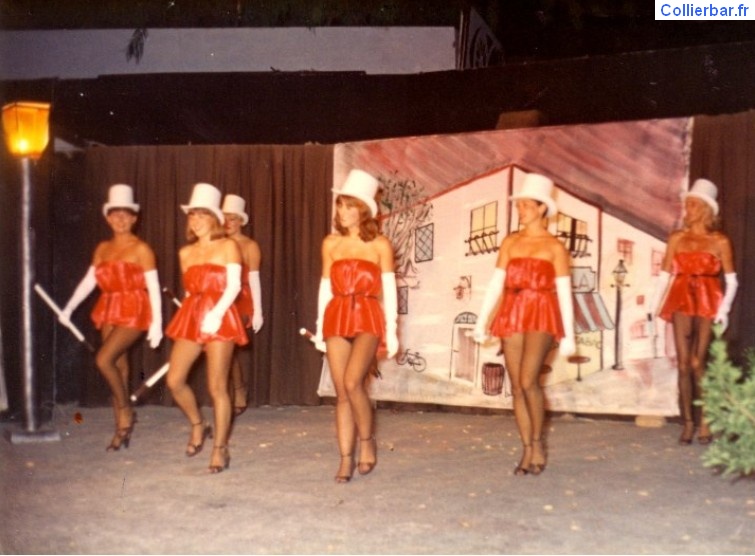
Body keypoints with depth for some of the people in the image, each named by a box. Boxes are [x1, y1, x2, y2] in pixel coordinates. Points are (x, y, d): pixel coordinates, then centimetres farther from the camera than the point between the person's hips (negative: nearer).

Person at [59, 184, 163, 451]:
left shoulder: (141, 249, -7)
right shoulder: (102, 249, 11)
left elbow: (153, 287, -10)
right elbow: (88, 282, 14)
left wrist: (157, 323, -14)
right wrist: (68, 308, 11)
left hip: (134, 312, -6)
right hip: (109, 312, 6)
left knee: (104, 359, -19)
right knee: (118, 367, 8)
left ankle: (126, 410, 1)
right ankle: (122, 427, 15)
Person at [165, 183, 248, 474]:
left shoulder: (228, 246, 0)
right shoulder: (185, 252, 15)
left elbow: (234, 285, -9)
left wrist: (216, 313, -21)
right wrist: (195, 314, 15)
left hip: (219, 317, -5)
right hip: (190, 317, 5)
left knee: (217, 387, -5)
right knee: (174, 380, -3)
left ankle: (220, 448, 7)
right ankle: (198, 426, 23)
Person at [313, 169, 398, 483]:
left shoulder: (380, 244, 2)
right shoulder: (331, 243, 9)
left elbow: (389, 289, 2)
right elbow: (325, 287, 12)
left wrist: (392, 331, -2)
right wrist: (320, 327, 9)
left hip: (368, 318, -3)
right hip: (336, 319, 3)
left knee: (353, 382, -21)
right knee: (341, 392, 3)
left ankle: (367, 440, 2)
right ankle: (346, 459, 10)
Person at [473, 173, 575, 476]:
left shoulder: (554, 247, 2)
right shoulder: (510, 242, 12)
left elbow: (564, 292, 0)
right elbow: (496, 283, 9)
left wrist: (568, 335, -4)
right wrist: (481, 321, 2)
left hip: (541, 317, -4)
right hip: (511, 316, 4)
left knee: (528, 380, -19)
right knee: (517, 387, 3)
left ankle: (538, 443, 2)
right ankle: (527, 450, 13)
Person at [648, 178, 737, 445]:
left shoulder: (719, 241, 2)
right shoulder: (676, 238, 8)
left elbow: (731, 280, -1)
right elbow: (664, 275, 6)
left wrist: (724, 310, -12)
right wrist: (653, 306, -2)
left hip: (708, 304, -2)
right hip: (682, 302, 2)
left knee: (698, 363, -7)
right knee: (684, 364, -1)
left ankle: (705, 422, 7)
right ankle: (688, 423, 7)